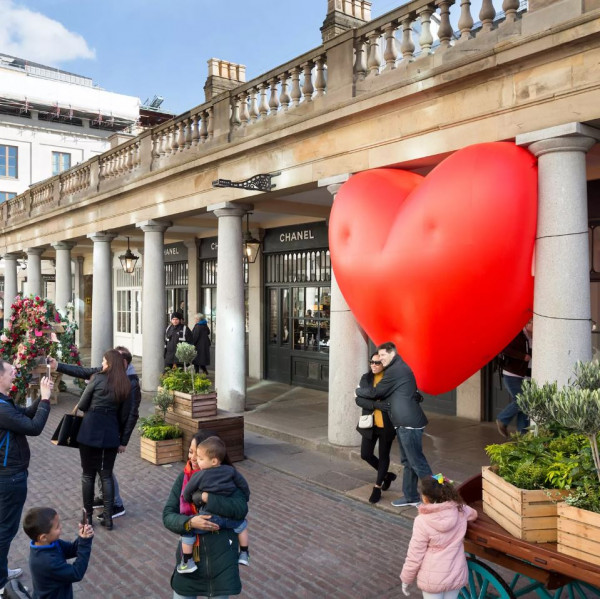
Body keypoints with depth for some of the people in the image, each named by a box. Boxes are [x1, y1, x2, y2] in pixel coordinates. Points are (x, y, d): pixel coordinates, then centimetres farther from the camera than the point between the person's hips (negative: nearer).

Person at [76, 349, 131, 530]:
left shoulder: (98, 378, -8)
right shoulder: (126, 385, 2)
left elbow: (82, 405, -3)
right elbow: (124, 415, 6)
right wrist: (122, 439, 15)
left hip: (90, 431, -3)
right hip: (111, 434, 3)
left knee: (88, 474, 10)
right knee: (106, 474, 13)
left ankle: (88, 515, 20)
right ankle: (108, 517, 13)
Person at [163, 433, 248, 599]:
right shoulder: (184, 478, -4)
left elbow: (241, 509, -22)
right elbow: (168, 515, -7)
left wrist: (207, 497, -28)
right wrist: (189, 522, -25)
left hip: (221, 555, -2)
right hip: (189, 554, 2)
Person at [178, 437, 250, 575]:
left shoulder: (198, 476, -7)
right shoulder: (231, 471, 0)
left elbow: (186, 493, 5)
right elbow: (243, 485, 9)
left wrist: (188, 500, 27)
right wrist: (245, 500, 27)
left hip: (207, 518, -3)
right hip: (228, 516, 3)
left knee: (187, 530, 14)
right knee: (241, 524, 29)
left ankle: (187, 562, 16)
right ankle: (244, 554, 30)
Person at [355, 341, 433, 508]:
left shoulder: (395, 370, -14)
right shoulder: (400, 368, 18)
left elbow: (376, 392, -8)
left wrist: (358, 391, 6)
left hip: (408, 423, -11)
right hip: (404, 423, 11)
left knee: (417, 462, -6)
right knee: (407, 462, 16)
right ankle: (411, 496, 24)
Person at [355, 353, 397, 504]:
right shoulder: (365, 378, 0)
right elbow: (359, 399, -8)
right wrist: (377, 404, -22)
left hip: (386, 425, -3)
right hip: (370, 424, 3)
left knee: (383, 455, 8)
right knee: (365, 454, 3)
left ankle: (377, 487, 26)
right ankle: (386, 475, 30)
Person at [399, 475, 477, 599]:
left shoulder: (422, 521, -22)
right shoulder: (460, 510, -10)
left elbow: (414, 556, -14)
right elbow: (473, 514, 16)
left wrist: (406, 579, 2)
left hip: (432, 579, -4)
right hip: (457, 575, 4)